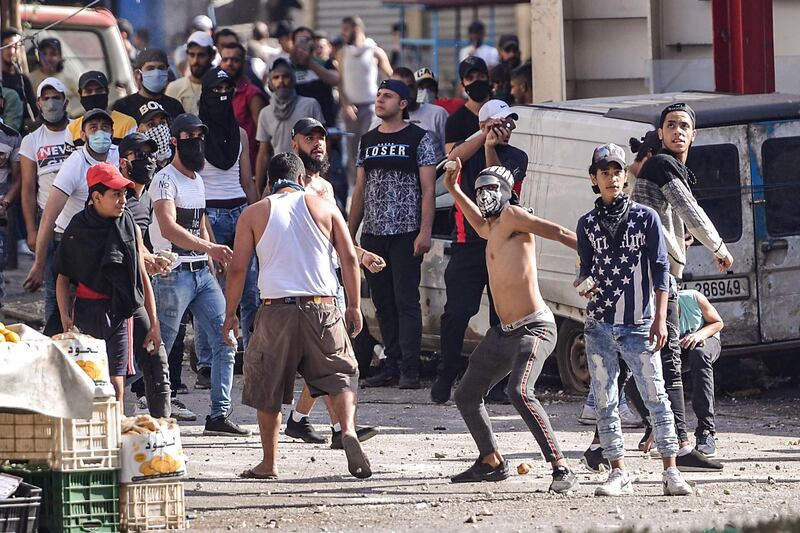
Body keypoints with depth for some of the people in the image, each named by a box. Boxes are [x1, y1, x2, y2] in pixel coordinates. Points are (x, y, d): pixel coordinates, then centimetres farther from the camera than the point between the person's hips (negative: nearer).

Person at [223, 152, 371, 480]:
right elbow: (349, 258, 4)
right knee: (339, 374, 9)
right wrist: (354, 306, 10)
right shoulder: (323, 207, 9)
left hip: (276, 309, 0)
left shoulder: (254, 214, 7)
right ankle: (348, 429, -18)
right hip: (322, 306, 0)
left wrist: (230, 314, 10)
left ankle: (269, 462, 15)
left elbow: (238, 268, 3)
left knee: (268, 387, 12)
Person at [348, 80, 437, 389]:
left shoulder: (419, 139, -1)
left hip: (406, 234, -5)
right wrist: (349, 234, 13)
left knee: (406, 301, -8)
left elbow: (428, 189, -5)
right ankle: (392, 365, 12)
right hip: (372, 234, 5)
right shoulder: (368, 141, 14)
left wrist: (425, 232, -14)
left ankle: (409, 370, -8)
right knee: (383, 302, 6)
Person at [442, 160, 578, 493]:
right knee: (466, 396, 17)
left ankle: (562, 469, -32)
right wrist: (454, 190, 41)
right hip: (504, 332, 10)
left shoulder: (512, 216, -8)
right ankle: (491, 463, 34)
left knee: (519, 392, -31)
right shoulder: (493, 230, 17)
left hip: (534, 328, -10)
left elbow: (559, 233, -16)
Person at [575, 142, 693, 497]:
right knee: (605, 401, 3)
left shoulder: (645, 218, 2)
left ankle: (670, 472, -5)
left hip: (639, 325, -3)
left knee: (656, 398, -7)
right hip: (599, 326, 3)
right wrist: (583, 283, -9)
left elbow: (661, 271, 0)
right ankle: (619, 474, 9)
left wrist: (660, 319, -7)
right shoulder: (587, 224, 9)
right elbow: (587, 267, 15)